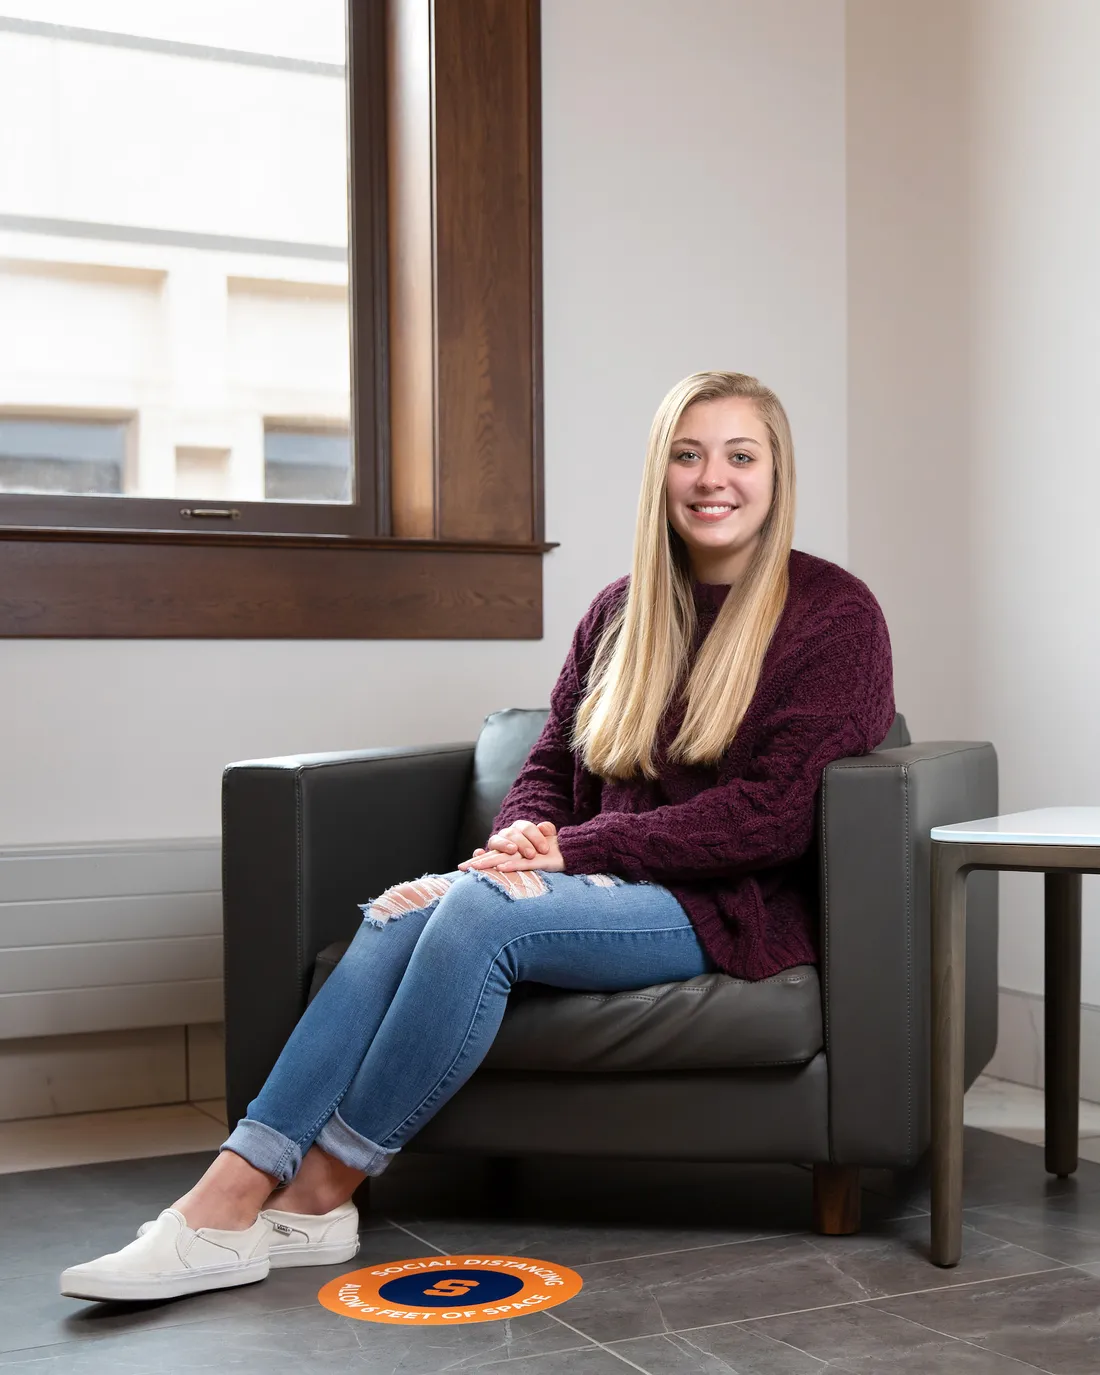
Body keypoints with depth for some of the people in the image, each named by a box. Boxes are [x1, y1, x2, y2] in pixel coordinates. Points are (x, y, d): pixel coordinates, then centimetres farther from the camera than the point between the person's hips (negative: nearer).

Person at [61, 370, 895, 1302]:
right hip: (610, 890, 6)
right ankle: (230, 1194, -29)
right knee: (407, 908, -24)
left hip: (728, 910, -5)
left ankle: (320, 1193, -20)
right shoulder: (622, 612, 17)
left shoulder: (833, 614, -2)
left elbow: (770, 813, -12)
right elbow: (550, 768, 17)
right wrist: (525, 836, -8)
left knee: (482, 908, -30)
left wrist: (576, 849, -16)